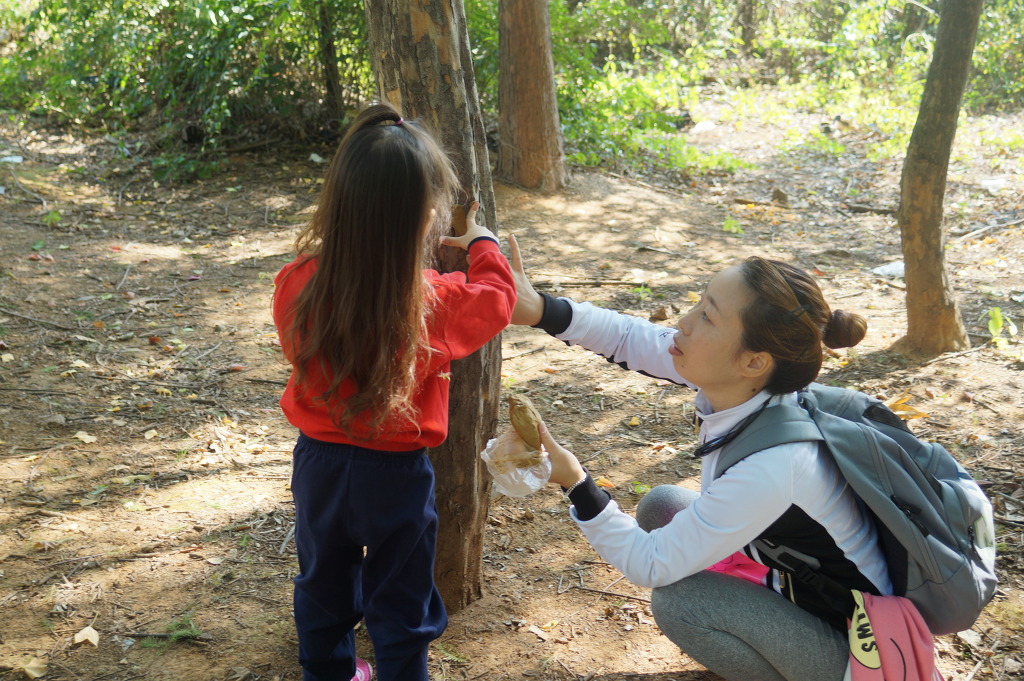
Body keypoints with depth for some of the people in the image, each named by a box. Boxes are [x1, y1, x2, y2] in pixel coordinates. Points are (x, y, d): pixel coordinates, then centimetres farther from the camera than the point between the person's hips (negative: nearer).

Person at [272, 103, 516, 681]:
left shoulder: (299, 285, -18)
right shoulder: (433, 303, -25)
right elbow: (496, 298, -5)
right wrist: (483, 243, 13)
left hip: (319, 461, 4)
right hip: (396, 476, -4)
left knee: (325, 585, 26)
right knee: (401, 606, 16)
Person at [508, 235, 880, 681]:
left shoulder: (772, 466, -37)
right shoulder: (742, 380, -16)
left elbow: (651, 565, -26)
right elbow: (630, 338, -4)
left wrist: (574, 482, -29)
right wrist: (539, 309, -17)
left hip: (846, 644, -8)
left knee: (680, 601, -25)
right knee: (660, 507, 6)